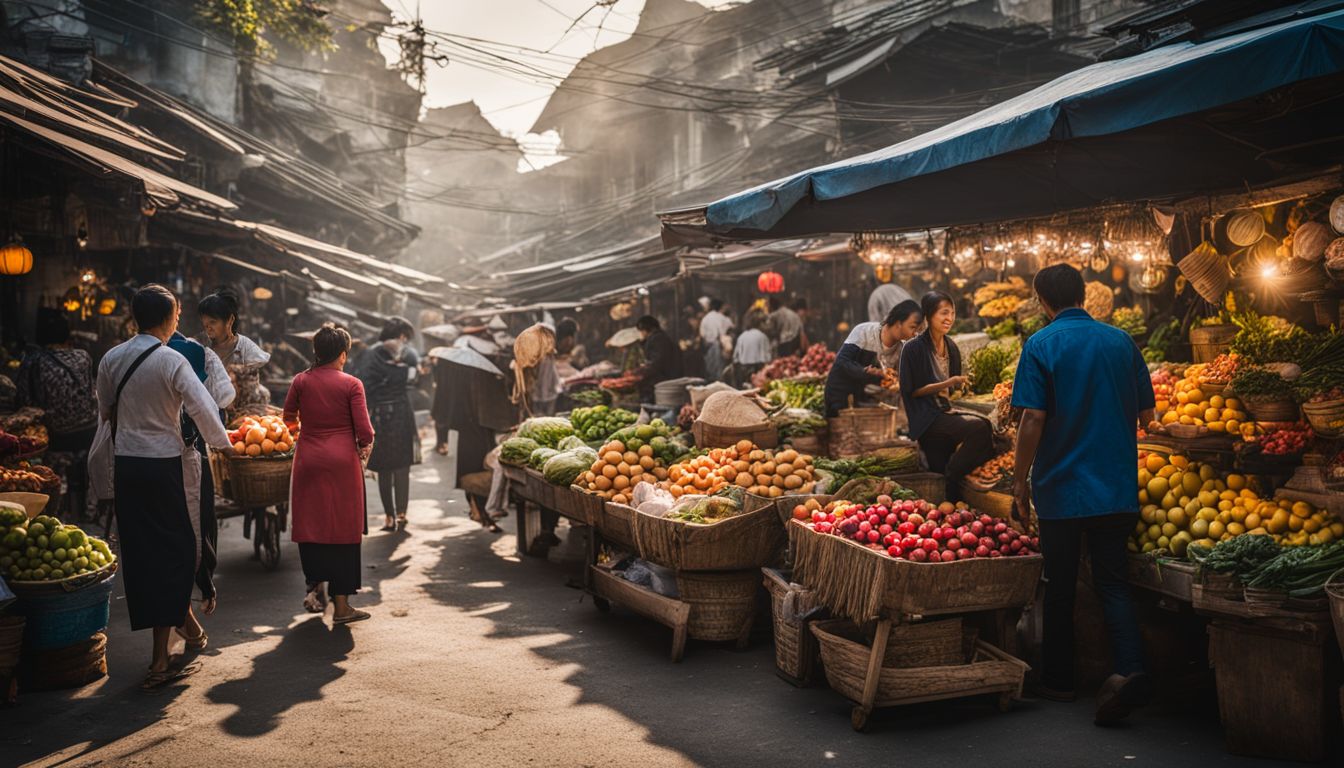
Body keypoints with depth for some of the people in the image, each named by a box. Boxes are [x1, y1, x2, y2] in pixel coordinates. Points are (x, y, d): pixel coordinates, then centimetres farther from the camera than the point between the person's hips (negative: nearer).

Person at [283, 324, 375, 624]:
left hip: (309, 461, 2)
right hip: (342, 461, -2)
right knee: (343, 529, 4)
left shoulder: (301, 381, 0)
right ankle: (341, 604, 7)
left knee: (310, 524, 14)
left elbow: (289, 417, 14)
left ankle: (316, 584, 1)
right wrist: (365, 448, 11)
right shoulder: (351, 384, -7)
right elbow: (364, 430, -10)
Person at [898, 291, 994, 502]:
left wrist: (958, 385, 2)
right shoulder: (914, 348, -9)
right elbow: (910, 391, -11)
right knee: (978, 427, -25)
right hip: (926, 418, -7)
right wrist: (946, 384, -18)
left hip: (946, 412, 7)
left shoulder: (951, 347, 12)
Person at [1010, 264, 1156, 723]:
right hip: (1117, 488, 3)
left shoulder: (1041, 346, -8)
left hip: (1061, 487, -3)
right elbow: (1146, 415, 11)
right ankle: (1129, 669, -11)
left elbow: (1033, 419, -14)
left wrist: (1020, 479, -3)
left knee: (1060, 587, 10)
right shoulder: (1121, 341, 5)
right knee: (1112, 582, 8)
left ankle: (1058, 681, 22)